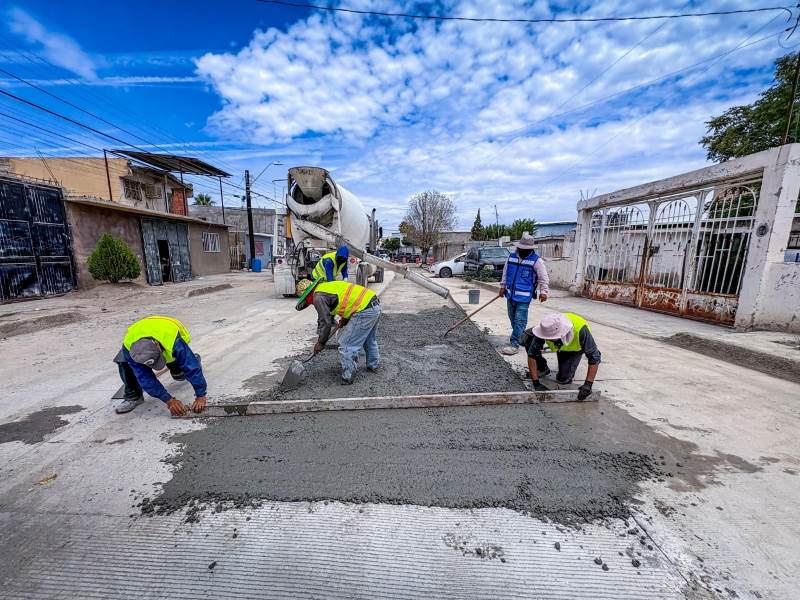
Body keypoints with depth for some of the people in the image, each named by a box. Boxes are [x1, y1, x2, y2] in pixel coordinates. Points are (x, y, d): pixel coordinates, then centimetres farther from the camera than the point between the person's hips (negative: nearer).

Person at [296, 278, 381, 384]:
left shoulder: (318, 297, -7)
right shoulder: (326, 286, 21)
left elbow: (325, 322, -7)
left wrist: (320, 343, 4)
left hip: (364, 311, -10)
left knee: (346, 345, 1)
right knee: (369, 340, 29)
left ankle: (348, 377, 11)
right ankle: (374, 365, 46)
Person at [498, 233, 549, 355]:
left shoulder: (536, 260, -7)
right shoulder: (511, 257, 7)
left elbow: (543, 278, -6)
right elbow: (505, 273, 17)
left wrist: (543, 292, -14)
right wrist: (503, 286, 17)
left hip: (524, 297, -6)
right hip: (510, 294, 6)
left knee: (520, 321, -6)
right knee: (513, 319, 15)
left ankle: (514, 344, -2)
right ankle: (520, 337, 34)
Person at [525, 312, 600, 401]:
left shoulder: (580, 330, -42)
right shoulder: (547, 328, -37)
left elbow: (594, 357, -34)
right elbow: (532, 354, -33)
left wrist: (588, 384, -37)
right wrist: (536, 383, -35)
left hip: (575, 348, -2)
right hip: (559, 345, 3)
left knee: (563, 378, -23)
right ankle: (542, 368, -3)